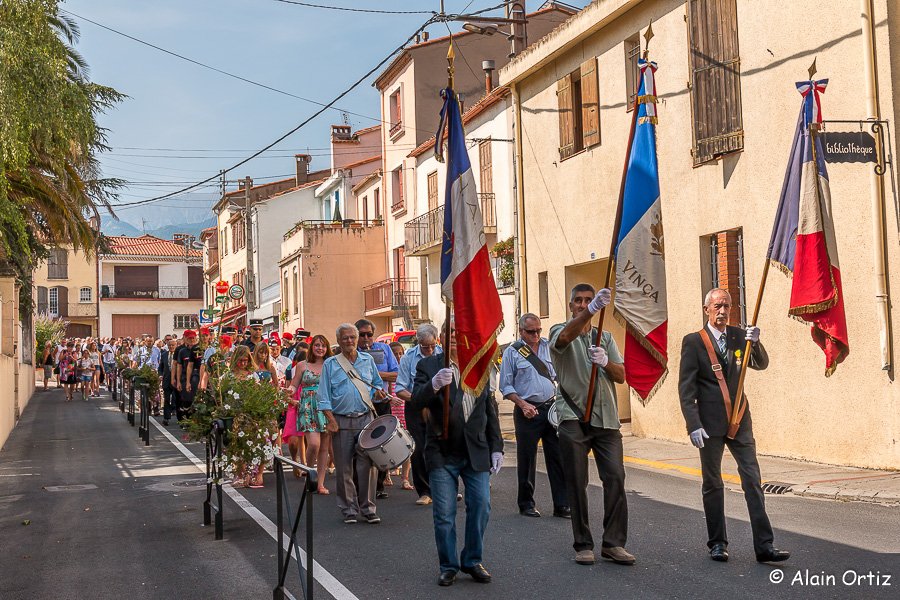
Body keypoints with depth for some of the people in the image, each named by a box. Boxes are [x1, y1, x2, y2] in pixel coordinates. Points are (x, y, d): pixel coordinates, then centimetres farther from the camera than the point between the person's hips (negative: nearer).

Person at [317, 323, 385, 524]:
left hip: (365, 418, 1)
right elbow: (324, 395, 1)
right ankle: (349, 509, 12)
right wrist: (331, 420, -9)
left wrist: (377, 394, -2)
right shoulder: (330, 364, 5)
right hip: (341, 421, -1)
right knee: (343, 467, 2)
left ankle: (368, 508, 5)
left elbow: (378, 384, 22)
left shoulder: (368, 360, 12)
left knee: (367, 463, -4)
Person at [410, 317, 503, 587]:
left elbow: (490, 411, 16)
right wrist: (434, 384, -34)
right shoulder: (429, 366, 0)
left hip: (477, 452, 3)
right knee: (444, 514, 0)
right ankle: (448, 566, 16)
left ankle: (472, 561, 17)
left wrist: (496, 447, 12)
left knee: (481, 506, -1)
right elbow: (416, 402, -14)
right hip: (443, 453, -2)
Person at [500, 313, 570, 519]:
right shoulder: (512, 352, 0)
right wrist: (523, 405, -12)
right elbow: (506, 387, 0)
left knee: (558, 456, 1)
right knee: (526, 460, 4)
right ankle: (526, 504, 17)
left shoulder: (549, 345, 10)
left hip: (551, 408, 3)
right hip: (527, 412, -3)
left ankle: (562, 505, 8)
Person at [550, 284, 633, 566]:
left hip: (605, 417, 3)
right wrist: (592, 310, -38)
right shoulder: (560, 331, 5)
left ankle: (613, 543, 1)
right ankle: (583, 545, 9)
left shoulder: (605, 338, 18)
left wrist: (606, 362, -14)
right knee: (576, 483, 0)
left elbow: (622, 375, 9)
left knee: (615, 477, -6)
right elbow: (565, 336, -23)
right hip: (573, 418, -3)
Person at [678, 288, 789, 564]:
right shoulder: (693, 341, -3)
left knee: (753, 480, -1)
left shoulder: (738, 336, 8)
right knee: (712, 484, 7)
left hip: (739, 422, 3)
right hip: (710, 423, -3)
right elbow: (686, 387, -6)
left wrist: (755, 343, -18)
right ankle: (717, 544, 19)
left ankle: (764, 546, 1)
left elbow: (761, 364, 3)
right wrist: (693, 425, -13)